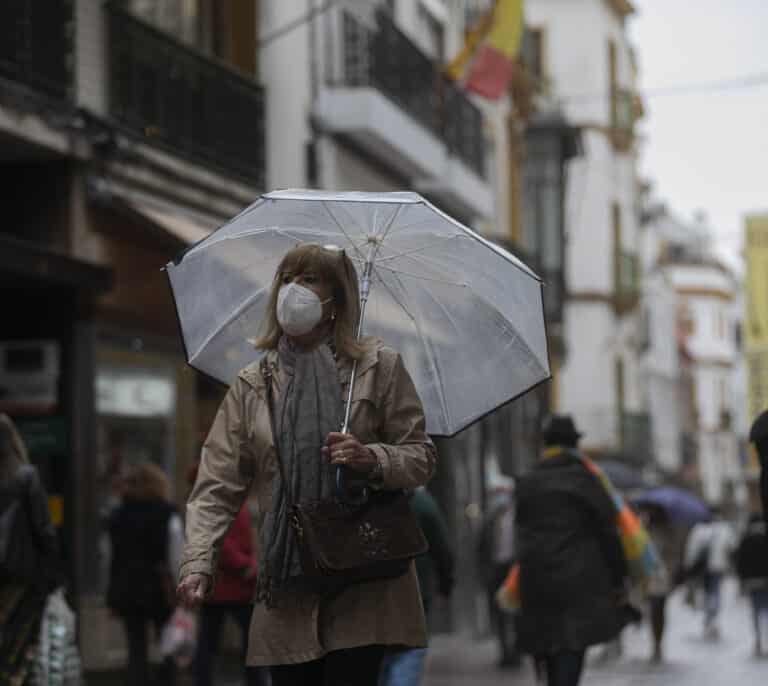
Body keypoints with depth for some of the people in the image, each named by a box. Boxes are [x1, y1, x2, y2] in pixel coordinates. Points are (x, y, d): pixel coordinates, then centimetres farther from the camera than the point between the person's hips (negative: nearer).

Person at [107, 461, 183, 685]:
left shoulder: (117, 517, 6)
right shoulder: (167, 516, -6)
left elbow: (112, 558, 7)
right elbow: (176, 559, -11)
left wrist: (113, 598, 11)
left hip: (126, 590, 3)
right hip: (159, 590, -3)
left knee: (136, 652, 5)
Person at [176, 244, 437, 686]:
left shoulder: (379, 367, 5)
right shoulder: (251, 385, 10)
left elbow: (421, 457, 5)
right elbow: (218, 485, 5)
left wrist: (373, 460, -17)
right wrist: (198, 562, -8)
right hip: (287, 587, 2)